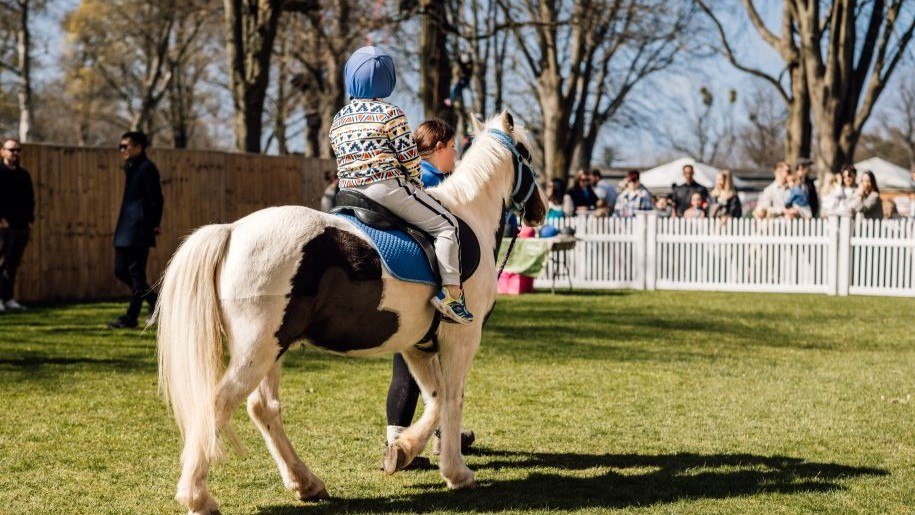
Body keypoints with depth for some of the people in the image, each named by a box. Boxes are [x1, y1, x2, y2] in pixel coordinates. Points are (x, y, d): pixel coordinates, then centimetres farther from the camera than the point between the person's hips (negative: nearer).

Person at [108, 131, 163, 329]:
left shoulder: (147, 168, -10)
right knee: (121, 271, 10)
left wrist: (154, 225, -12)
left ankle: (130, 318, -2)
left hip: (139, 230, -10)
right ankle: (156, 303, 21)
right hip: (126, 230, 10)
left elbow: (157, 199, -13)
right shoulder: (131, 168, 19)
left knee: (136, 273, -5)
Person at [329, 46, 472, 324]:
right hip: (387, 187, -7)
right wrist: (416, 186, 11)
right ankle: (451, 291, -12)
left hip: (350, 192, 7)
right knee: (446, 224, 1)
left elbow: (342, 155, 16)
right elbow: (409, 158, -7)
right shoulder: (390, 113, -6)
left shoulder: (338, 120, 13)